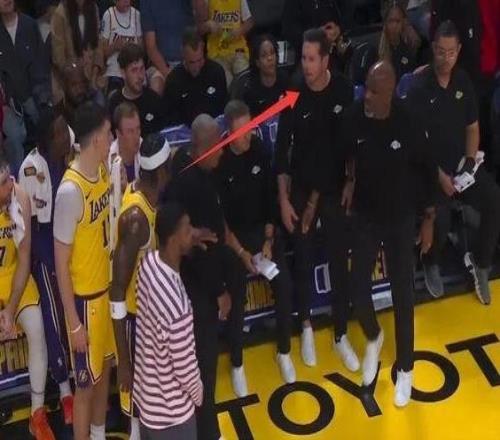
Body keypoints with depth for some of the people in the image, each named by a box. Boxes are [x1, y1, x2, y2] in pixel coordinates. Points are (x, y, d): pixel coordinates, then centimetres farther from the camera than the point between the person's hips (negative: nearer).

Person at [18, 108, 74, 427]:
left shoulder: (69, 157, -4)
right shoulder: (32, 167, -20)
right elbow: (31, 222, -14)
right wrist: (49, 263, -14)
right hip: (47, 253, -5)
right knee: (56, 320, 6)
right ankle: (65, 392, 20)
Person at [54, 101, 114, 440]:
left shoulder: (103, 171, -2)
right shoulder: (71, 189, -26)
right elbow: (61, 263, -20)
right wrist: (73, 322, -18)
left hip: (107, 287, 8)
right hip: (85, 297, -8)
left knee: (105, 369, 22)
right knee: (86, 382, 7)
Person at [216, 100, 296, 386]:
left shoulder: (259, 150, -8)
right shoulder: (219, 160, -16)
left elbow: (270, 195, -1)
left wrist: (269, 240, -6)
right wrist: (241, 251, -16)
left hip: (264, 228, 3)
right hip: (234, 234, -3)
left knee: (284, 286, -11)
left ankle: (284, 352, 8)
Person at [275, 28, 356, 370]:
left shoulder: (344, 90, -11)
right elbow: (282, 149, -8)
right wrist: (283, 199, -9)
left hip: (335, 188, 1)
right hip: (301, 189, -1)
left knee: (339, 262, 7)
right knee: (303, 260, 9)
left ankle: (341, 335, 21)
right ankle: (307, 327, 29)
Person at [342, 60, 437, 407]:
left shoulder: (409, 124, -22)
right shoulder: (354, 118, -18)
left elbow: (429, 171, -7)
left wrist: (429, 219, -3)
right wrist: (349, 182, -1)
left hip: (401, 218, -2)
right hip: (365, 215, 2)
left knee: (402, 294, 6)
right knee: (358, 288, 4)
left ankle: (405, 369, 26)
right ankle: (373, 338, 38)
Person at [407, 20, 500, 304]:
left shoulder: (464, 81, 5)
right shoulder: (420, 87, -10)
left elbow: (473, 127, 12)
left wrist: (471, 160, -4)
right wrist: (439, 175, -17)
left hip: (461, 162, 5)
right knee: (441, 218, -29)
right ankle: (432, 265, 5)